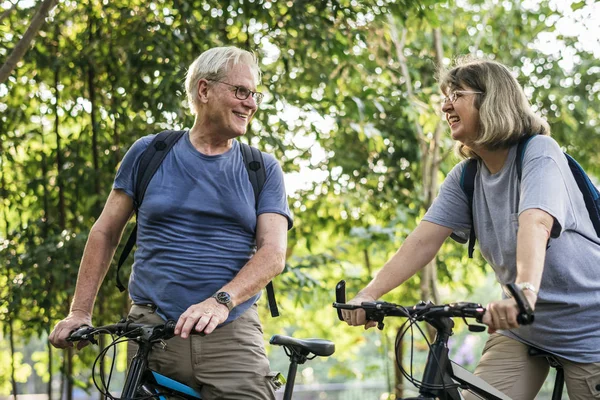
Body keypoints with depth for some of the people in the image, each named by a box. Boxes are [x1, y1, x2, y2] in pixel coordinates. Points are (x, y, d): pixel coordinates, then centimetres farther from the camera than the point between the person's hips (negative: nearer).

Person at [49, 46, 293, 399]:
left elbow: (274, 252, -4)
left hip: (231, 335, 0)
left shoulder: (264, 169, 9)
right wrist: (80, 313, 7)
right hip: (152, 331, 1)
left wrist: (220, 302, -21)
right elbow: (106, 232, 14)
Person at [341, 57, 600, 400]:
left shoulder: (539, 153, -17)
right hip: (521, 327, 5)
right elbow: (423, 240, -8)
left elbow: (535, 224, -36)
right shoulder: (466, 177, 1)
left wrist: (524, 290, -53)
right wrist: (369, 294, -22)